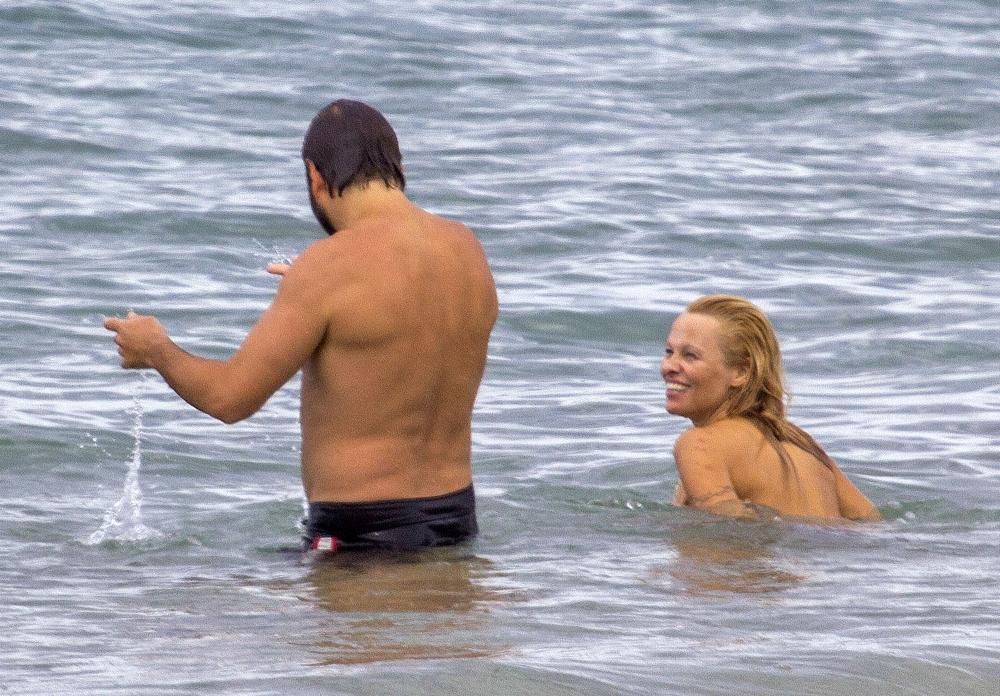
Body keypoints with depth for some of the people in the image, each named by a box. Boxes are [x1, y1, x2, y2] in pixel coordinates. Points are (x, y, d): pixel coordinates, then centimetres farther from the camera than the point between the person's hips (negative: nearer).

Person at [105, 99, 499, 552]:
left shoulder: (330, 268, -15)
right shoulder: (468, 250, 6)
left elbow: (229, 397, -11)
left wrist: (157, 351, 9)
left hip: (362, 532, -7)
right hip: (456, 516, 7)